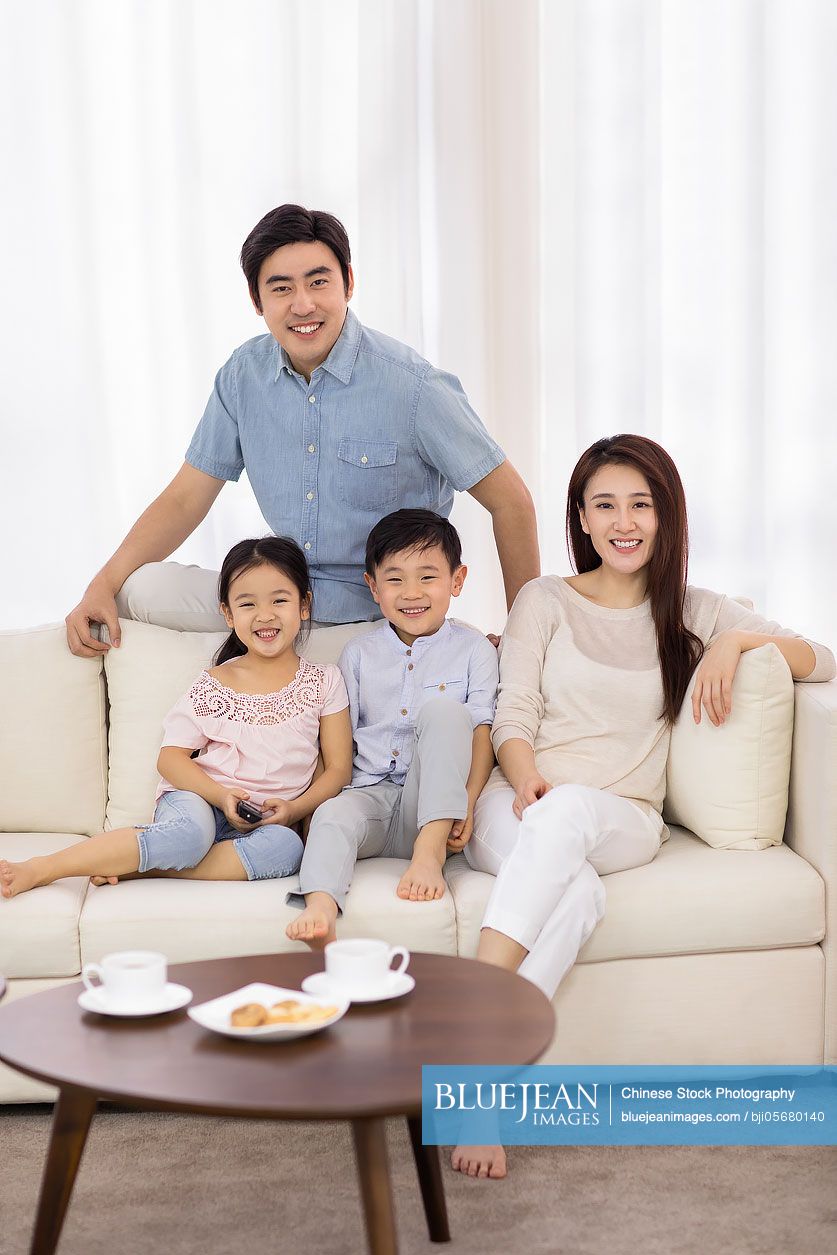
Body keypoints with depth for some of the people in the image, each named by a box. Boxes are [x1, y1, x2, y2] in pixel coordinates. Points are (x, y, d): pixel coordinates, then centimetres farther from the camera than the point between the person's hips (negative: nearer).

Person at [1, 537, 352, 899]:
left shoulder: (324, 683, 7)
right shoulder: (212, 686, 5)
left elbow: (338, 768, 6)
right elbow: (171, 757, 3)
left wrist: (294, 809, -13)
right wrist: (220, 795, -15)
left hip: (267, 822, 2)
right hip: (199, 800, -1)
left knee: (287, 847, -35)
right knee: (191, 832, -38)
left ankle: (146, 865, -31)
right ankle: (39, 869, -34)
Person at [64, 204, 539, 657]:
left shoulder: (412, 386, -17)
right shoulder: (245, 374, -1)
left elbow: (510, 500, -10)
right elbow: (186, 498, 4)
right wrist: (103, 586, -9)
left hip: (384, 617, -4)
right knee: (138, 588, -13)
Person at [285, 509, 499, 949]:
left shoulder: (473, 648, 8)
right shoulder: (358, 654, 15)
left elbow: (483, 733, -1)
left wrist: (466, 803, -18)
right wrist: (317, 797, -5)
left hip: (433, 803, -2)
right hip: (371, 793, 2)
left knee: (443, 706, -25)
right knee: (332, 816, -32)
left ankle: (430, 848, -31)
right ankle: (319, 908, -56)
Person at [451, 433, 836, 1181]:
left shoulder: (691, 613, 19)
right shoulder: (545, 600, 15)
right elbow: (513, 718, 6)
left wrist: (736, 641, -1)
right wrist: (526, 778, -16)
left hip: (620, 821, 1)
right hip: (519, 809, 0)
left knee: (567, 811, -39)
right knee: (577, 892, -38)